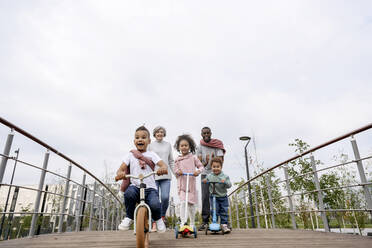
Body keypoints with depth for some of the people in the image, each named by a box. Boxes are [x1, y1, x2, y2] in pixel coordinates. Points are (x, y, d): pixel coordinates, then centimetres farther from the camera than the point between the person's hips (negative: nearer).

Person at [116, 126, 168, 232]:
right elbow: (121, 168, 4)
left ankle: (158, 219, 10)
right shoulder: (130, 155, 10)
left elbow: (163, 164, -5)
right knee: (128, 193, -33)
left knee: (154, 204, -27)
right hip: (135, 186, 1)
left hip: (150, 187, -1)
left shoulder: (151, 154, 8)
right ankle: (129, 217, -4)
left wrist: (163, 168, -30)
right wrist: (120, 173, -21)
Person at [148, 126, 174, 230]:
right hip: (153, 175, -1)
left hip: (166, 176, 1)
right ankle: (154, 223, 13)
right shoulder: (150, 145, 7)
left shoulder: (168, 145, 14)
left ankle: (162, 215, 19)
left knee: (165, 197, -9)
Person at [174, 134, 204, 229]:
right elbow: (175, 170, 11)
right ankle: (183, 221, -14)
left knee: (191, 204, 7)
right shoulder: (177, 160, 6)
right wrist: (178, 171, -11)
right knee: (183, 202, -16)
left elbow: (201, 166, 6)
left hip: (191, 184, 0)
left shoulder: (193, 158, 2)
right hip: (181, 185, 0)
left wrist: (198, 171, -13)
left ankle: (192, 224, 24)